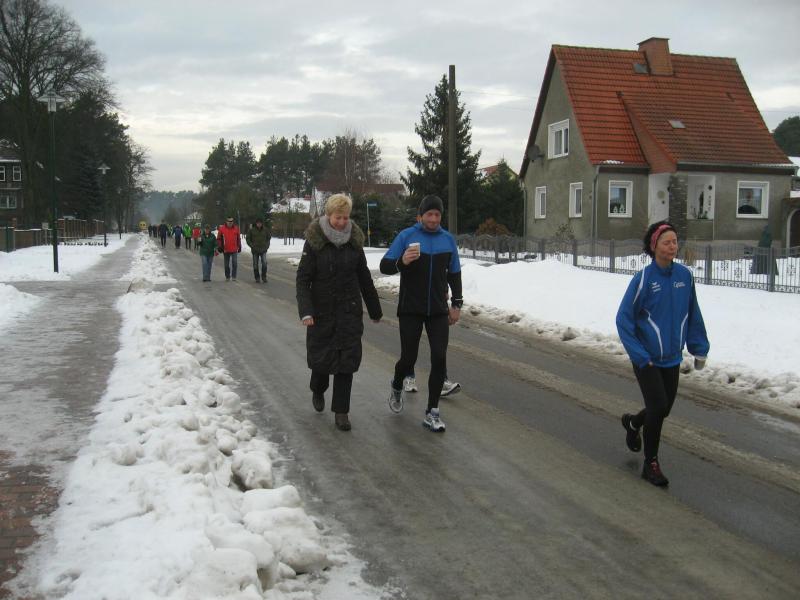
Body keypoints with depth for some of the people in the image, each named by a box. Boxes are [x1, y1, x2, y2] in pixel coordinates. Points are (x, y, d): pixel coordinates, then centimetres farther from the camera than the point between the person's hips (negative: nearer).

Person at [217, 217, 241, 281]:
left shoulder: (236, 228, 3)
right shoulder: (222, 228, -1)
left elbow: (238, 238, 13)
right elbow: (219, 239, 6)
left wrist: (239, 246, 14)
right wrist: (220, 247, -1)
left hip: (234, 250, 0)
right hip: (226, 250, 0)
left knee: (235, 263, -12)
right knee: (227, 264, 9)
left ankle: (234, 276, -3)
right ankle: (227, 277, 21)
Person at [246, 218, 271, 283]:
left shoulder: (265, 230, 1)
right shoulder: (252, 230, -4)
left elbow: (268, 238, 15)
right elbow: (247, 239, 3)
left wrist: (267, 246, 2)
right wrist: (252, 246, -7)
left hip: (263, 250, 0)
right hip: (255, 250, 0)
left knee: (264, 263, -14)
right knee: (255, 265, 4)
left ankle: (264, 277, -2)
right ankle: (257, 278, 15)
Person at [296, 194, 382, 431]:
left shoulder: (354, 240, 1)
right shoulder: (314, 241, -9)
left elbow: (364, 277, 10)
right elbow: (303, 278, -11)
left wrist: (375, 310, 16)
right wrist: (305, 311, -23)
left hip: (350, 311, 2)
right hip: (322, 311, -2)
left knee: (347, 359, -1)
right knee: (320, 357, 5)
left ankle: (341, 411, 9)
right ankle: (318, 390, 39)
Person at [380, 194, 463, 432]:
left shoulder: (448, 240, 5)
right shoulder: (406, 236, -5)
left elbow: (454, 274, 15)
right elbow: (384, 266, -8)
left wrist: (456, 303, 11)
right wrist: (402, 262, -28)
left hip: (438, 311, 3)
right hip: (411, 311, -2)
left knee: (439, 359, -6)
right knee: (409, 358, 2)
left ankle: (432, 413, 5)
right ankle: (397, 386, 37)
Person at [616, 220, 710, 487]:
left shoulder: (684, 275, -2)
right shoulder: (643, 279, -15)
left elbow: (693, 314, 9)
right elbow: (624, 318, -11)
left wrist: (700, 348, 9)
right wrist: (639, 355, -15)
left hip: (672, 358, 5)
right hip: (647, 359, -5)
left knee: (663, 409, 13)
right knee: (658, 407, -9)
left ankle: (633, 422, 47)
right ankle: (651, 464, 11)